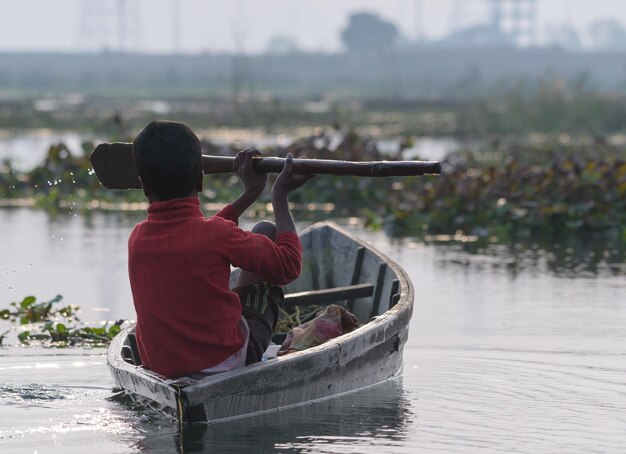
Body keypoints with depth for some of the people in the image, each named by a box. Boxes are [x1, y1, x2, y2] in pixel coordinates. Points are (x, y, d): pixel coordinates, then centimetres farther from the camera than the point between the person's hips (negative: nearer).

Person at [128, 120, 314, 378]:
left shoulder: (137, 238, -4)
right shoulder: (219, 235, -20)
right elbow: (289, 266, -6)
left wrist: (249, 195, 28)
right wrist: (280, 196, 5)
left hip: (159, 367, 5)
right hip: (227, 360, -5)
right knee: (265, 232, 15)